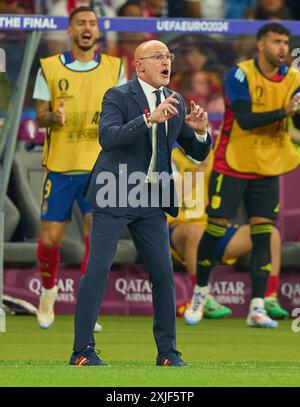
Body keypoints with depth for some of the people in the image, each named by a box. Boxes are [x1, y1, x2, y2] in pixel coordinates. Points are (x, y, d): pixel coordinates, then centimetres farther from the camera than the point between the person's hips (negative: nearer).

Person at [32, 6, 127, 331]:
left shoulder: (114, 68, 5)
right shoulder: (49, 68, 3)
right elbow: (40, 114, 3)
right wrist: (53, 117, -19)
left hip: (99, 166, 0)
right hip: (60, 166, 0)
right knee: (50, 239, 1)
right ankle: (48, 291, 31)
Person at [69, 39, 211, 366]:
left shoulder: (175, 103, 9)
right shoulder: (117, 97, -8)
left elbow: (198, 153, 11)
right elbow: (107, 138, -25)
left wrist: (200, 131, -12)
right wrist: (150, 119, -34)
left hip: (151, 203, 5)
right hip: (113, 197, -5)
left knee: (163, 274, 3)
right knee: (97, 270, -7)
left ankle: (167, 352, 11)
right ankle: (82, 351, -3)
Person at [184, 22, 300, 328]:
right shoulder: (240, 75, -13)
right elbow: (245, 119, -23)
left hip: (267, 171, 3)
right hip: (231, 166, -3)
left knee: (262, 234, -3)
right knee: (216, 228, 0)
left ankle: (256, 308, -3)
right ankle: (200, 293, 21)